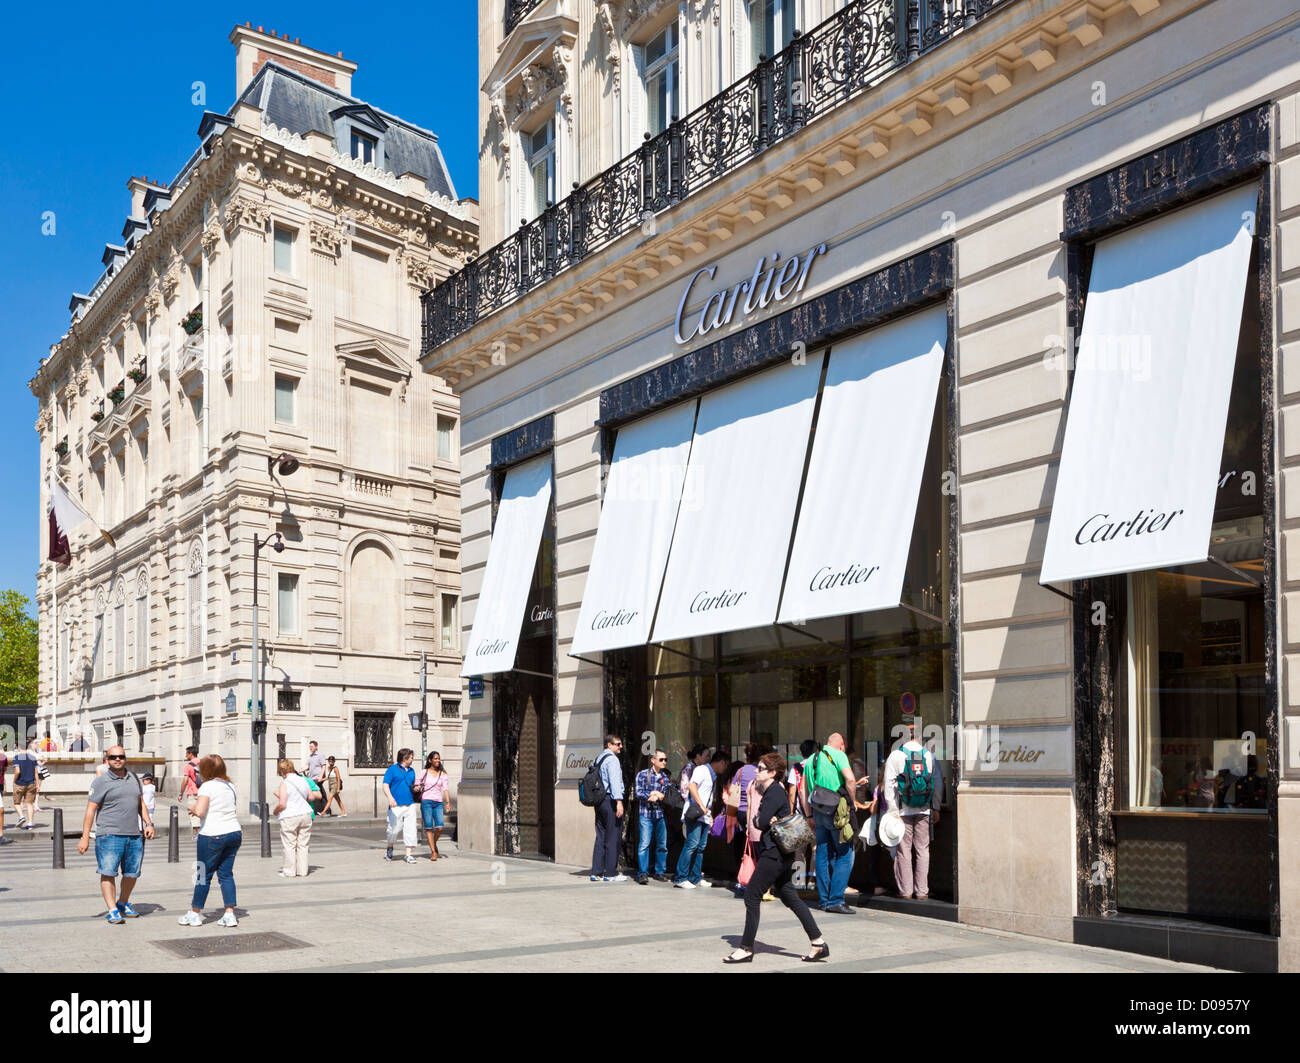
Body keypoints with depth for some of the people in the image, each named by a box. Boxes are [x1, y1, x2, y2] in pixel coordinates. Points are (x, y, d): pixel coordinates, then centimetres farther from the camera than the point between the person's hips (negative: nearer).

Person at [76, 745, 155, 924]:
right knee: (108, 872, -9)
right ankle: (112, 911, -6)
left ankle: (123, 904, 29)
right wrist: (85, 837, -12)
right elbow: (90, 810, -6)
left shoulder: (134, 778, 15)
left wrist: (148, 823, 13)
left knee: (132, 873, 10)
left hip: (134, 836, 5)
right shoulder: (101, 781, -3)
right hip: (110, 835, -5)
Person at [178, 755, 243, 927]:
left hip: (213, 835, -6)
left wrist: (192, 807, 1)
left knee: (204, 874, 4)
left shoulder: (207, 786, -10)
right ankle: (230, 915, 5)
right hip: (234, 833, 6)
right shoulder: (230, 786, 12)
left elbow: (199, 811, -19)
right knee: (226, 873, 9)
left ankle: (195, 914, 15)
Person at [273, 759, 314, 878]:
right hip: (305, 814, 6)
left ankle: (289, 871, 10)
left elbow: (282, 804, -16)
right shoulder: (303, 780, 7)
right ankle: (302, 871, 15)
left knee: (289, 845, 4)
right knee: (302, 845, 11)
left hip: (289, 817, -6)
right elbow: (311, 797, 15)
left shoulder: (284, 783, -12)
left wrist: (275, 810, 4)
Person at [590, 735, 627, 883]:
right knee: (613, 837, -4)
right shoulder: (612, 759, -10)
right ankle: (610, 873, -3)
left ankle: (596, 872, 10)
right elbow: (614, 781, -19)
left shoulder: (599, 758, 18)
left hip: (599, 801, 9)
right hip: (610, 799, -9)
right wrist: (619, 801, -24)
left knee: (601, 837, 10)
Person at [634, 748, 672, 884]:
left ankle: (660, 872, 16)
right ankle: (642, 873, -6)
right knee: (644, 844, -9)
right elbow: (639, 793, -6)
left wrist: (658, 795, -11)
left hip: (661, 814, 4)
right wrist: (654, 795, -11)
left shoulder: (666, 777, 12)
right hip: (646, 813, -4)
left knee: (662, 844, 5)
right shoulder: (643, 774, 3)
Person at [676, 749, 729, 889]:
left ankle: (696, 878, 13)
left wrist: (710, 814, 20)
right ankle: (681, 878, -12)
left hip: (704, 815, 9)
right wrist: (701, 806, -23)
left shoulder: (713, 776, 22)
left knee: (701, 846, 8)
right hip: (694, 814, -9)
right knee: (692, 844, -14)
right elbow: (692, 786, -19)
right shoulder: (702, 770, -6)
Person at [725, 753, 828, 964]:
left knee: (752, 896, -4)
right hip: (778, 852, 10)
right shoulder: (770, 791, 16)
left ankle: (746, 949, 1)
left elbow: (761, 822, -20)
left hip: (775, 853, -10)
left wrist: (757, 819, 0)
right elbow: (757, 820, 12)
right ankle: (818, 943, 12)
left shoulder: (775, 792, -15)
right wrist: (767, 821, -8)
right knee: (790, 897, 12)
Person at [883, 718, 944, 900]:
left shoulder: (896, 756, -5)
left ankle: (905, 890, 6)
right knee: (923, 850, 8)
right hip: (924, 810, 2)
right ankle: (922, 891, 9)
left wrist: (892, 810, -4)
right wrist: (936, 808, 11)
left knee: (903, 851, 4)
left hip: (903, 810, -2)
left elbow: (889, 785, -7)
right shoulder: (928, 754, 2)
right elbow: (938, 782, 4)